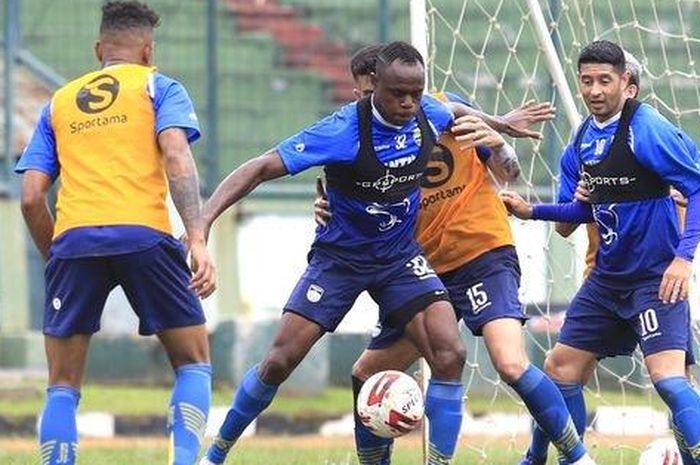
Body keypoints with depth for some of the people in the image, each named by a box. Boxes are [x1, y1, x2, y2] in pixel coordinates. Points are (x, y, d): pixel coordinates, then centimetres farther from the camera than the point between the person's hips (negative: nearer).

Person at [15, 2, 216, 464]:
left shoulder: (58, 104, 24)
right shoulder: (158, 87, 15)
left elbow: (31, 198, 15)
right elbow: (176, 157, -3)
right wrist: (198, 240, -11)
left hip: (73, 239, 2)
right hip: (143, 233, -2)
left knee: (62, 386, 9)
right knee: (194, 364, 12)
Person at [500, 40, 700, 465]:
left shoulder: (646, 130, -16)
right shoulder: (583, 140, 7)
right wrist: (531, 211, 2)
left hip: (656, 276, -8)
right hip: (607, 277, 8)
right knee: (561, 367, 11)